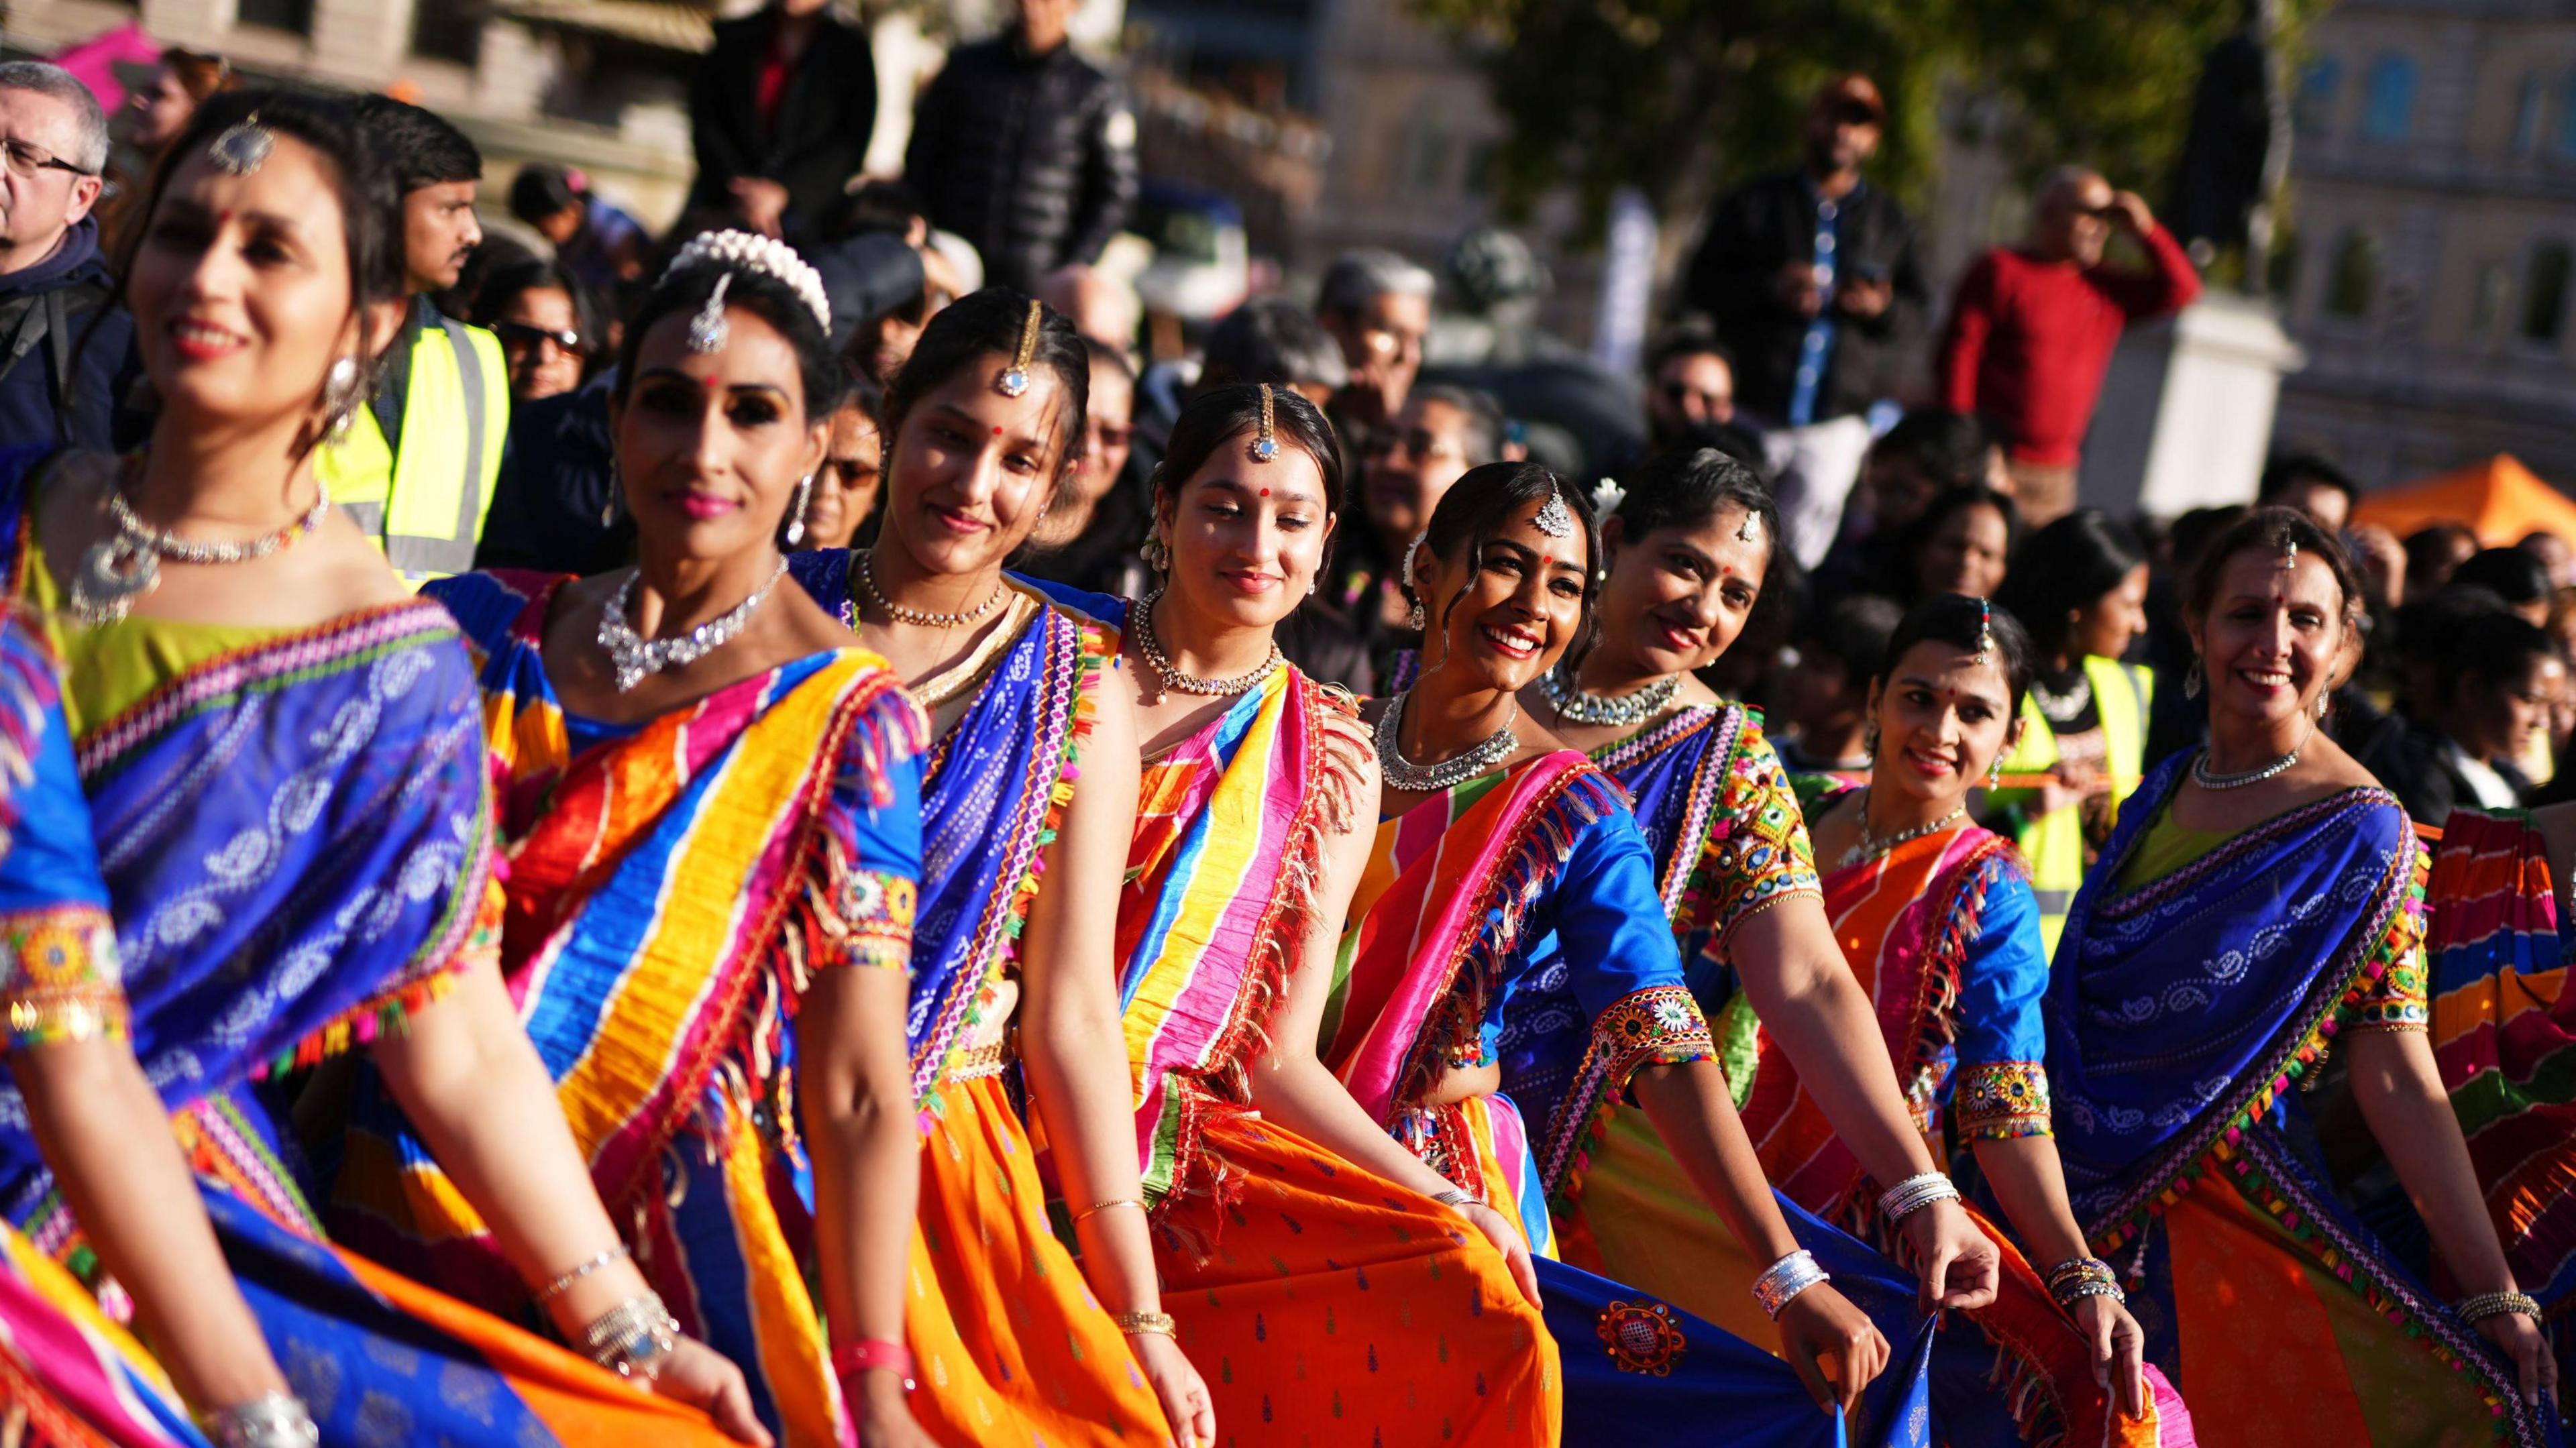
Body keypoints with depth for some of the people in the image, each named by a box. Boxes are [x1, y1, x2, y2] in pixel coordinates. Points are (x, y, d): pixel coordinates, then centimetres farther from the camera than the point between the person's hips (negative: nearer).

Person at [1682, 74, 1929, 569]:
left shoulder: (1891, 222, 16)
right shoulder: (1755, 202, 11)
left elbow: (1918, 313, 14)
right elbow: (1701, 284, 6)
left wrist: (1884, 308, -9)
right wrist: (1770, 289, -11)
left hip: (1840, 419, 1)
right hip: (1752, 410, -1)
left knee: (1803, 542, -7)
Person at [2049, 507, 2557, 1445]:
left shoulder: (2361, 834, -11)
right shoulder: (2162, 794, 7)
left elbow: (2398, 1079, -15)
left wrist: (2497, 1297, -20)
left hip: (2231, 1217, -5)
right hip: (2100, 1208, 5)